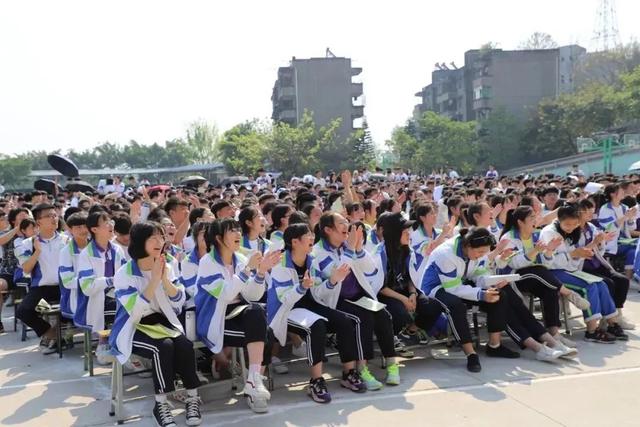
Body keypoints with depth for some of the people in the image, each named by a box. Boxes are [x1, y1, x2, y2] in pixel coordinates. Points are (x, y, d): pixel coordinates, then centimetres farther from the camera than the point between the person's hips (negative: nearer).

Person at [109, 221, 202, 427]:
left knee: (184, 344, -25)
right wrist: (154, 280, -26)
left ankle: (192, 398, -12)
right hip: (133, 329, -4)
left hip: (161, 321, 4)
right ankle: (160, 404, -19)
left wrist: (164, 279, -18)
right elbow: (135, 311, -24)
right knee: (164, 346, -32)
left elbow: (179, 302, -4)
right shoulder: (124, 274, -13)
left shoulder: (166, 268, 3)